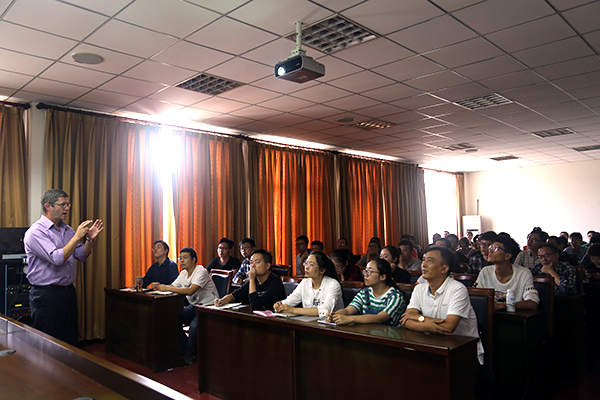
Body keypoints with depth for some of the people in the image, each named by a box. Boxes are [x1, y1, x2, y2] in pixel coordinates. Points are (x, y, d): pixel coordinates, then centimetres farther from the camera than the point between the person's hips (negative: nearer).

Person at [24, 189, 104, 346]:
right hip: (46, 295, -7)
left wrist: (90, 239, -5)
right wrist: (77, 237, -20)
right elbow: (57, 259, -23)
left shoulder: (67, 230, 10)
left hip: (68, 291, 7)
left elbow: (81, 256, 12)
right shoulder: (35, 232, -13)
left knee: (71, 340, 13)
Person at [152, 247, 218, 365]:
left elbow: (190, 291, -31)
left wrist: (167, 288, -30)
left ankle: (189, 354, -7)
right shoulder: (184, 273, 9)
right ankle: (184, 348, 4)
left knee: (194, 325, -32)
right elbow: (172, 286, 6)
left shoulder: (201, 271, -19)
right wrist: (159, 286, -16)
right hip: (194, 306, 8)